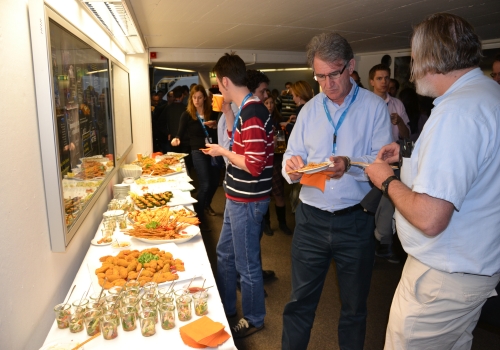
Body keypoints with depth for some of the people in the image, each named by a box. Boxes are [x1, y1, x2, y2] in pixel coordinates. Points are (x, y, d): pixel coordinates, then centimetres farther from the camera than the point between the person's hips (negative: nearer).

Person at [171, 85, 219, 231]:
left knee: (215, 182, 14)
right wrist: (176, 139, -31)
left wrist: (215, 126, -14)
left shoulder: (212, 113, 3)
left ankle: (206, 206, 42)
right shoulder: (187, 115, -5)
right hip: (198, 152, -4)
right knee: (205, 184, -11)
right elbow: (181, 133, -9)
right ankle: (199, 217, 2)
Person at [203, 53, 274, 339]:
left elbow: (254, 165, -27)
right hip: (238, 197, 10)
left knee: (247, 264, 8)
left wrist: (222, 151, -13)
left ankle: (254, 320, 30)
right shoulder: (246, 108, 7)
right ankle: (227, 307, 43)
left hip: (247, 200, -10)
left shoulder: (252, 112, -23)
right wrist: (227, 110, 13)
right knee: (225, 253, 23)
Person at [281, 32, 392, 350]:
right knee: (300, 302, 13)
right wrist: (292, 166, -17)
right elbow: (292, 155, 5)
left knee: (354, 307, 17)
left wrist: (350, 164, -29)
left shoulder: (374, 107, -3)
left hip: (356, 221, -2)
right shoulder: (310, 109, 9)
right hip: (311, 219, 3)